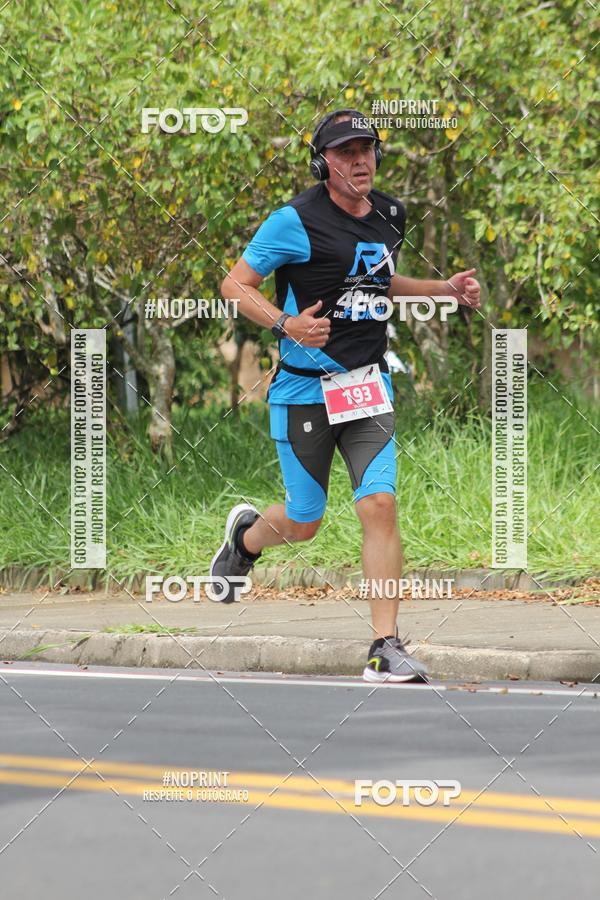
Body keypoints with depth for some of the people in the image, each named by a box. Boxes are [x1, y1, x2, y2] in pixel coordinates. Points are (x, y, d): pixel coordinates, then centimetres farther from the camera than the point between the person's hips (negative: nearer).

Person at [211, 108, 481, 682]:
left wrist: (445, 289, 14)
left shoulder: (389, 215, 7)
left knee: (379, 507, -12)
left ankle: (386, 648, -10)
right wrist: (286, 325, -26)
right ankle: (246, 535, 44)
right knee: (304, 523, 7)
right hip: (305, 391, -4)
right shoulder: (297, 221, -13)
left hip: (368, 386, 4)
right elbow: (235, 284, -10)